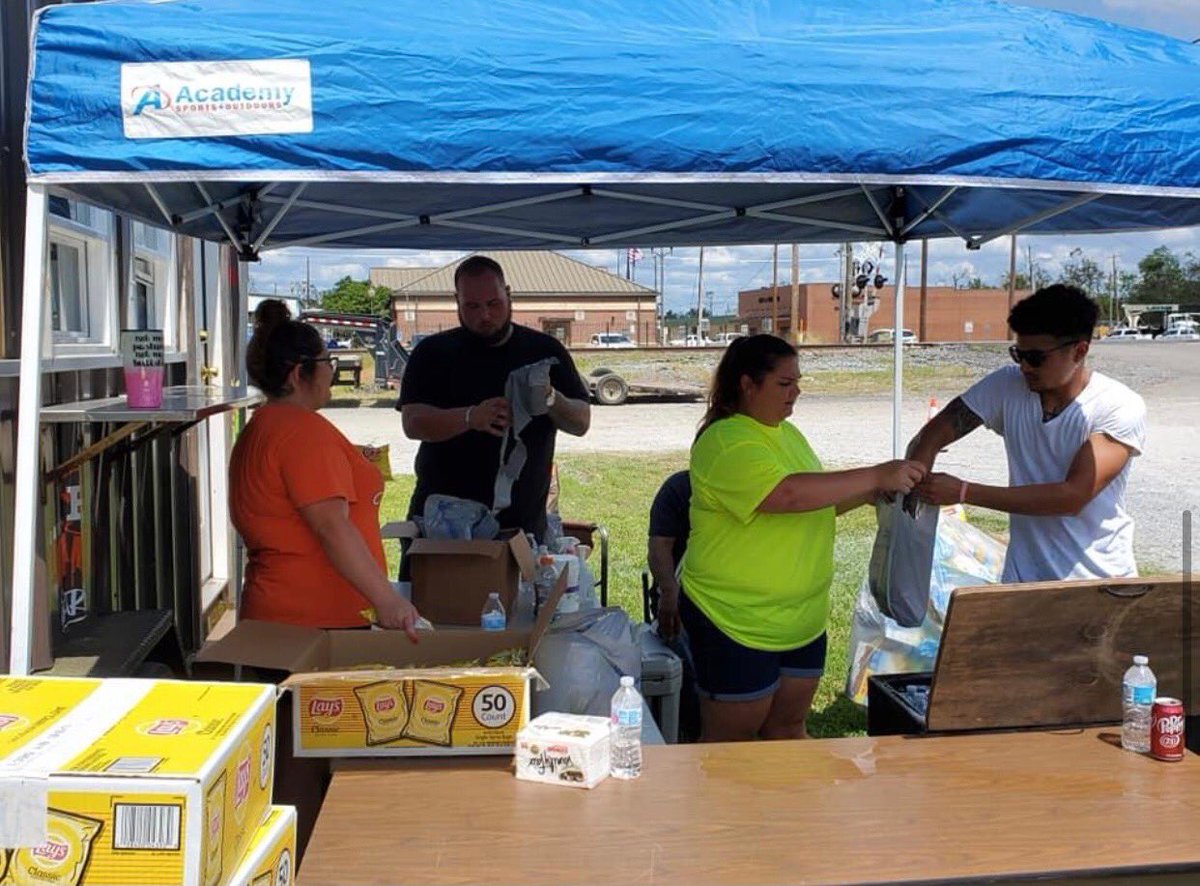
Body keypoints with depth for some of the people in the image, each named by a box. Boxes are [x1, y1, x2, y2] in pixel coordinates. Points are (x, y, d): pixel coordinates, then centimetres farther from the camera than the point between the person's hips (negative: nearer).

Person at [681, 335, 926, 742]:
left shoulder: (788, 433, 11)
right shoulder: (726, 442, -19)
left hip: (802, 620, 8)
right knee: (730, 742, 5)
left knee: (789, 730, 18)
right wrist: (875, 476, -27)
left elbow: (817, 504, 19)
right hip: (736, 621, -8)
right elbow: (790, 494, -32)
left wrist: (874, 491, 2)